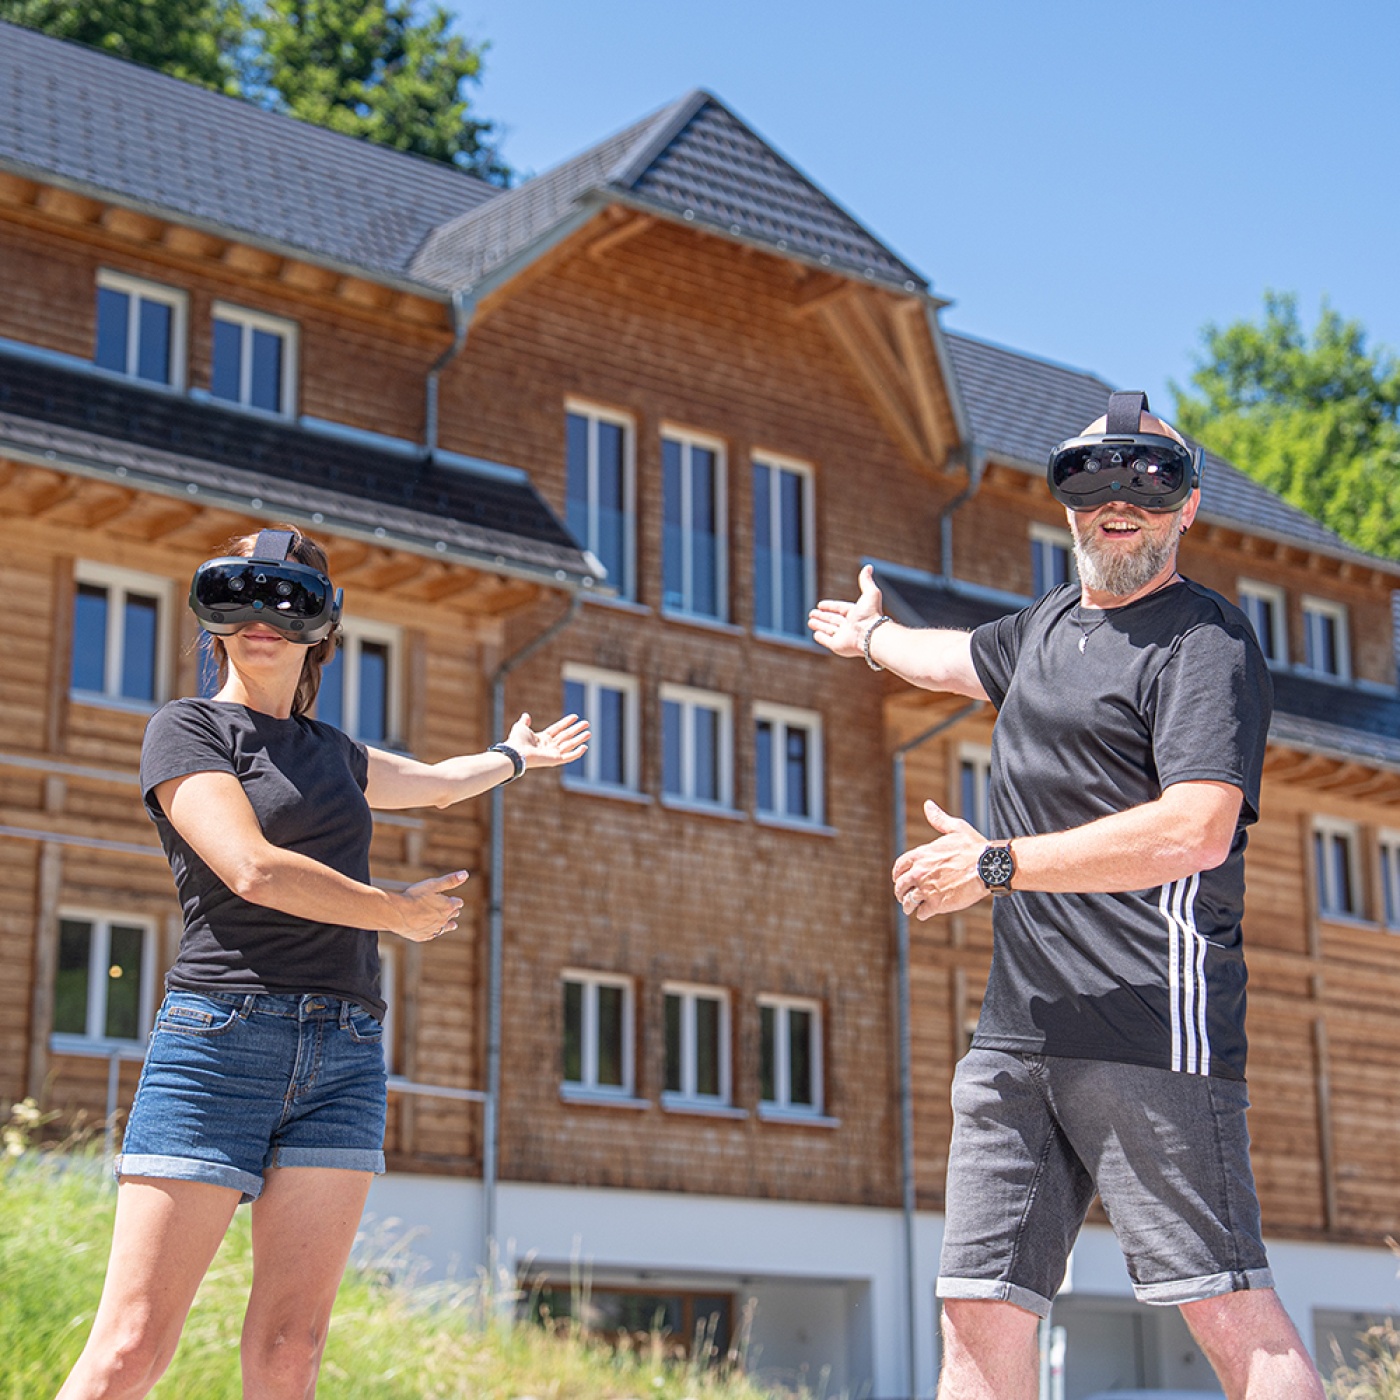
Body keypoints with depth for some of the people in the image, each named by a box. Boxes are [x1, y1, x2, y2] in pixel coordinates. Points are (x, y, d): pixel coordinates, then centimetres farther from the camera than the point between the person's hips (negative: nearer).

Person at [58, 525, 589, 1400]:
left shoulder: (329, 751, 21)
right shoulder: (188, 728, 2)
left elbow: (437, 783, 42)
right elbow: (253, 870, -12)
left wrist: (514, 757, 61)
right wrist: (402, 912, 0)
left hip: (345, 1056, 6)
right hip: (220, 1039, -5)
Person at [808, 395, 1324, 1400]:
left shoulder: (1206, 643, -5)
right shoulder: (1051, 623, 21)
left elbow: (1197, 830, -20)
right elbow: (955, 661, 44)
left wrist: (998, 864, -16)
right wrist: (873, 636, 64)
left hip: (1150, 1021, -8)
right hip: (1018, 1031, 8)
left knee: (1232, 1314, -12)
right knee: (981, 1315, 4)